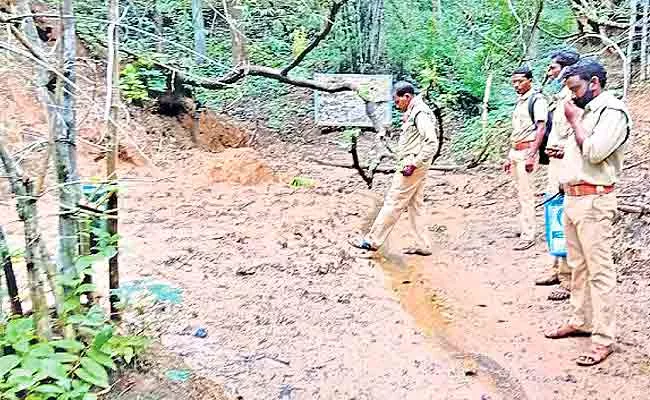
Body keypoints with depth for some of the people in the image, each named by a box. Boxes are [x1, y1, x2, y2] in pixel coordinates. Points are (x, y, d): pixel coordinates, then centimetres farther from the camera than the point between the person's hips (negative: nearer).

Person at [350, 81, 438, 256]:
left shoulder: (420, 113, -16)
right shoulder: (414, 112, 16)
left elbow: (432, 143, -23)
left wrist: (413, 164, -23)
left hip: (412, 167, -10)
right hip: (416, 167, 10)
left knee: (393, 203, -4)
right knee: (415, 206, 13)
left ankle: (372, 241, 2)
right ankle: (422, 245, 17)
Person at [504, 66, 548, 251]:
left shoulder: (537, 100, -9)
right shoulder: (519, 102, 17)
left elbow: (541, 129, -16)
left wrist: (532, 155, -24)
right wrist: (509, 157, 20)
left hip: (527, 151, -8)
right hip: (515, 151, 9)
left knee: (525, 192, -10)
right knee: (521, 191, 11)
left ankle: (528, 235, -7)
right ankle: (524, 228, 18)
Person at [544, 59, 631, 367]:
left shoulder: (613, 111, -10)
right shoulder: (586, 112, 17)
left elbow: (594, 152, -21)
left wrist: (574, 121, -11)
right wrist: (562, 153, 12)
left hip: (593, 200, -9)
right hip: (572, 198, 9)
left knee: (599, 270, -6)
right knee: (578, 266, 16)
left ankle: (603, 339, -1)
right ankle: (581, 321, 28)